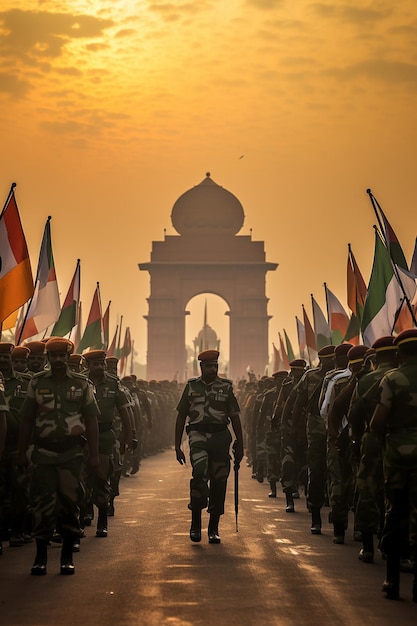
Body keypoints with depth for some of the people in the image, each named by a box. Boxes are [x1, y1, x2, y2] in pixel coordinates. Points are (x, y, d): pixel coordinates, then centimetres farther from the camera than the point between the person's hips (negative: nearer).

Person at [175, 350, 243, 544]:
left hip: (220, 436, 1)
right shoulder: (192, 386, 10)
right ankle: (195, 523, -14)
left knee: (219, 481, 2)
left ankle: (214, 528, 14)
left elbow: (235, 417, 13)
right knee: (200, 472, -24)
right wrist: (177, 446, 9)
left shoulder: (226, 387, 10)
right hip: (198, 434, -1)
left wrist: (240, 445, 9)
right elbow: (181, 417, 14)